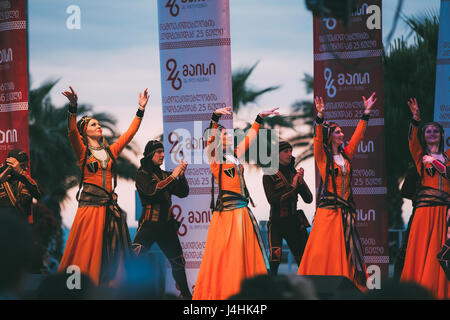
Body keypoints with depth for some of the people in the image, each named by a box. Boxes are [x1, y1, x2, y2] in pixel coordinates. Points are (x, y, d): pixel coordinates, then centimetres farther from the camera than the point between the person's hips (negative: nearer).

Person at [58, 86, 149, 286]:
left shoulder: (110, 151, 17)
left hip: (110, 205, 5)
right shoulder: (83, 151, 3)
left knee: (113, 253, 2)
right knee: (88, 252, -7)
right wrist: (73, 107, -29)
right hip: (90, 204, -5)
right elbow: (72, 133, -14)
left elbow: (129, 134, 17)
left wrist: (141, 110, 10)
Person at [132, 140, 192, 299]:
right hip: (149, 224, -5)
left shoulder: (165, 175, 14)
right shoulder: (143, 174, -2)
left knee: (178, 262, 12)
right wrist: (173, 177, -19)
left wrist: (181, 176, -6)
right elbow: (152, 190, -20)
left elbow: (183, 193, 9)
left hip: (167, 225, 5)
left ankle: (186, 294, 26)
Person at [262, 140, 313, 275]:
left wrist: (301, 182, -9)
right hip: (277, 222, -5)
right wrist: (292, 186, -15)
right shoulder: (269, 175, -3)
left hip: (294, 222, 5)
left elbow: (309, 199, 7)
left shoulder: (294, 173, 11)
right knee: (275, 258, -18)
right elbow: (272, 200, -15)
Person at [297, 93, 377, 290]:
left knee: (347, 249, 5)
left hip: (346, 210, 6)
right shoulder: (322, 156, -1)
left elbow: (357, 136, 18)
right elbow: (318, 139, -16)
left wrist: (366, 113, 15)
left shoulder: (346, 155, 14)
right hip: (328, 209, -6)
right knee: (324, 251, -7)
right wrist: (320, 116, -29)